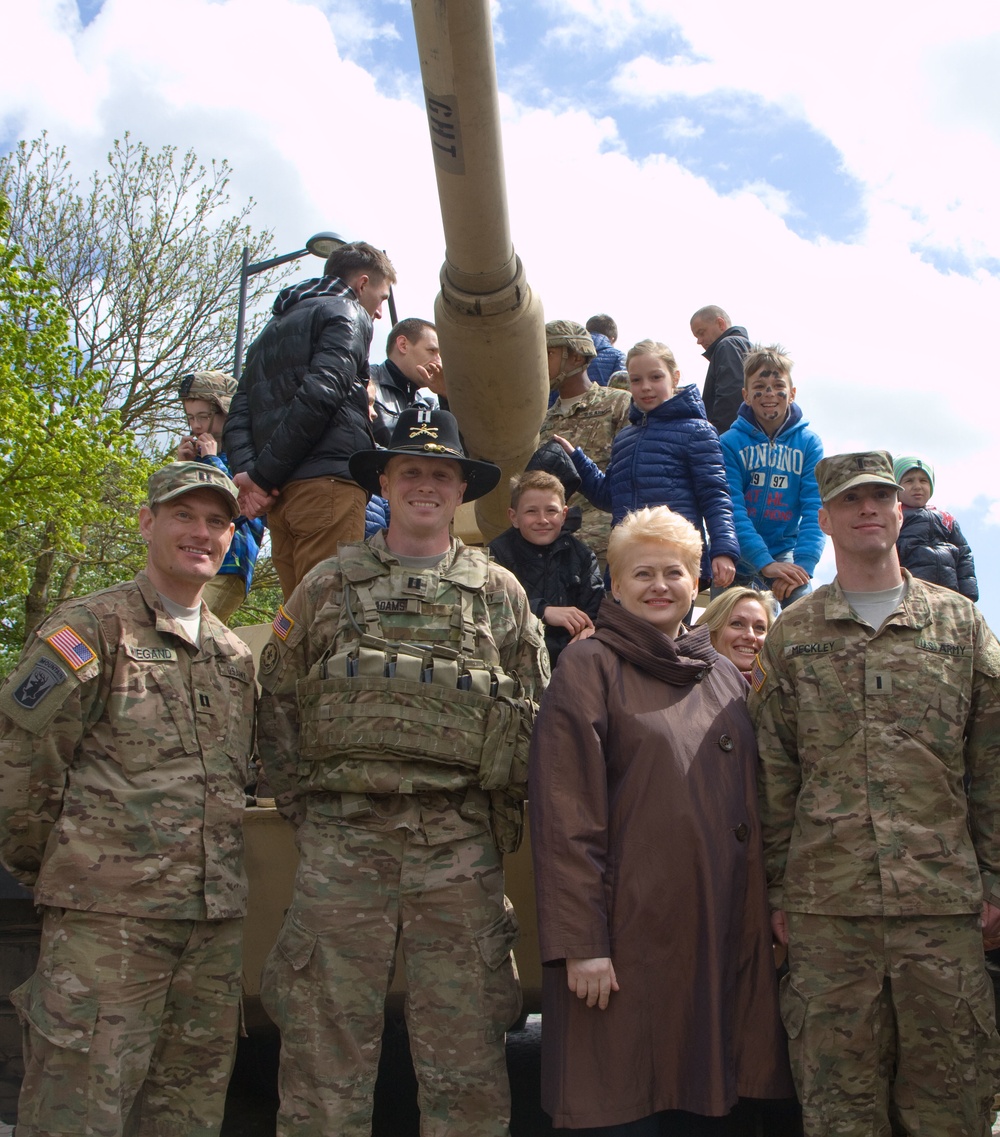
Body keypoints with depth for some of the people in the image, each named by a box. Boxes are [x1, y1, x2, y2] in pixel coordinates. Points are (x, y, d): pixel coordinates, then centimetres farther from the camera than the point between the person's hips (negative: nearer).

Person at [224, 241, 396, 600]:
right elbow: (318, 396, -12)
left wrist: (246, 471, 1)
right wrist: (261, 475, -8)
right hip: (328, 482, -7)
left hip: (279, 492, 8)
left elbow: (237, 418, 17)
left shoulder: (272, 329, 30)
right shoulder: (347, 314, 5)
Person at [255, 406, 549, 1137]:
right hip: (342, 836, 0)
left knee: (465, 1053, 6)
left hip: (459, 844, 0)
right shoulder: (331, 583, 10)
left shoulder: (499, 592, 10)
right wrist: (298, 796, 5)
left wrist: (504, 805, 3)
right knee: (325, 1048, 6)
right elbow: (278, 698, 13)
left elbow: (537, 712, 10)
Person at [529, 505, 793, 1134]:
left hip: (720, 933, 5)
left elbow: (748, 804, 17)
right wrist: (580, 941, -16)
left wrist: (763, 916, 11)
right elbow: (566, 815, -10)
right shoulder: (589, 668, -4)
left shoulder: (725, 676, 14)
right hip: (630, 931, -5)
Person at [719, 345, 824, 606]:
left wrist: (804, 563, -23)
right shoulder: (729, 442, -5)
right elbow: (731, 509, -15)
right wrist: (764, 562, -27)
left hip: (786, 552, 1)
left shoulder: (809, 443, 0)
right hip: (737, 555, 0)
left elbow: (815, 509, -8)